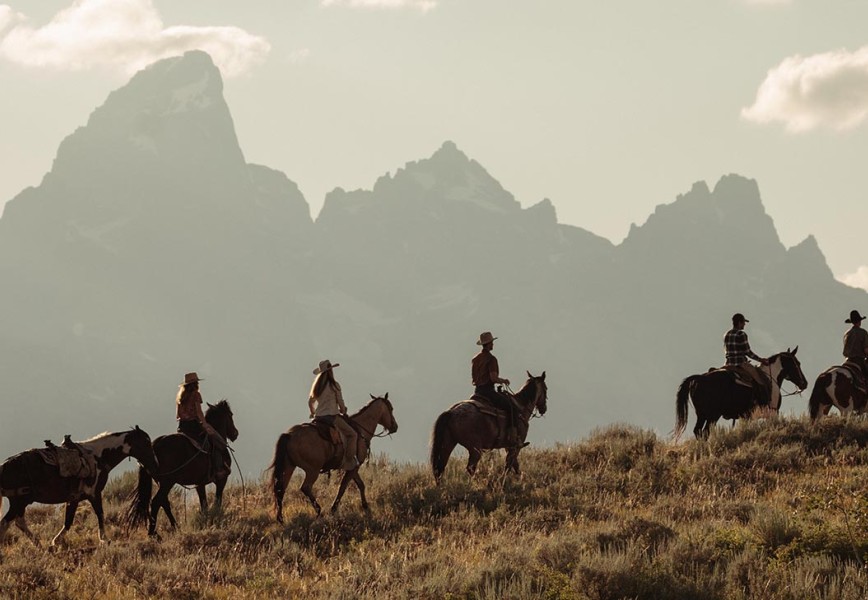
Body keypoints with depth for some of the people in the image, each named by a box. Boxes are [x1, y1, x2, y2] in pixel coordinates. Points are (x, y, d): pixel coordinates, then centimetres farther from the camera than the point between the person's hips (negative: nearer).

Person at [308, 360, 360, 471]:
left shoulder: (316, 386, 11)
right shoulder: (334, 385, -9)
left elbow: (310, 401, 20)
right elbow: (341, 403, -4)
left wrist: (313, 413, 38)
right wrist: (343, 411, 17)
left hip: (318, 417, 7)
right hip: (331, 416, -7)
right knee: (352, 434, -1)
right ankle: (349, 461, -8)